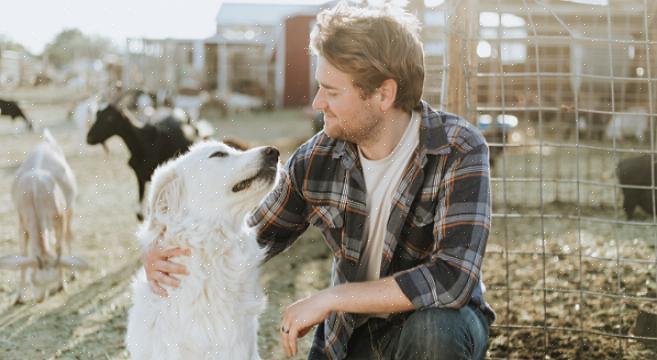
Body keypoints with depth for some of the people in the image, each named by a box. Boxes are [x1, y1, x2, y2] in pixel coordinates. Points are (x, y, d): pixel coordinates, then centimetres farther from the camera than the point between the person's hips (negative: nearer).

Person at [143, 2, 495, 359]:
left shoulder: (458, 152, -23)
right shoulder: (317, 158, -9)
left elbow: (452, 278, -35)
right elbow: (254, 239, 6)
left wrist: (330, 298, -29)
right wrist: (174, 255, -15)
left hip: (438, 322, -3)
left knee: (434, 329, -36)